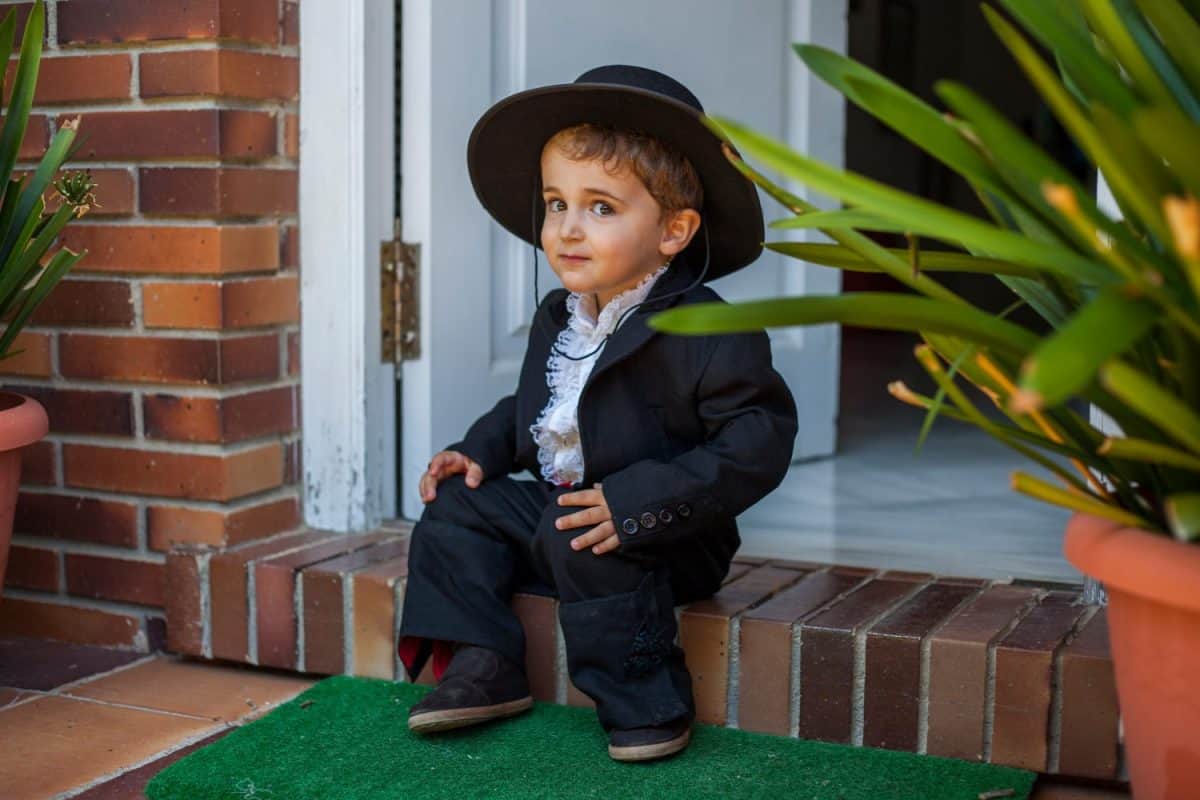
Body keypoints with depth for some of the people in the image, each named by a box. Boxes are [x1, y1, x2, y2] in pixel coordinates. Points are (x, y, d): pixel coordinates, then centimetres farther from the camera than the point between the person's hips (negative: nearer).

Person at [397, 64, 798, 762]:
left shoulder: (705, 332, -22)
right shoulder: (557, 319, 6)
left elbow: (759, 440, -28)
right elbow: (531, 409, 23)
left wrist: (641, 502, -34)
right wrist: (479, 449, 3)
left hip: (664, 537, -8)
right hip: (555, 506, 8)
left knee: (578, 543, -33)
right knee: (458, 503, 1)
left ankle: (646, 701, -17)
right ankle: (482, 667, 1)